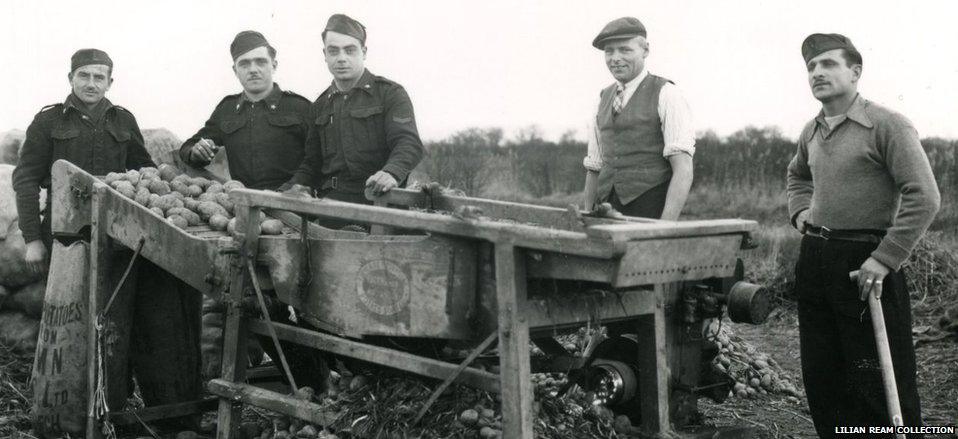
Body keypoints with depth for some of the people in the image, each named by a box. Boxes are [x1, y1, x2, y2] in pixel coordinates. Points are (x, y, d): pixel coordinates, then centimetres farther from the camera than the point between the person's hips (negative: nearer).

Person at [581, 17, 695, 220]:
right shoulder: (603, 100, 15)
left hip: (651, 213, -5)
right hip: (608, 216, 5)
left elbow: (683, 169, -12)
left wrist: (666, 228, -21)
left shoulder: (666, 95, -3)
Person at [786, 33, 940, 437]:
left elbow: (924, 198, -17)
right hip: (814, 261, 7)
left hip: (865, 261, -7)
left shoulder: (887, 125, -10)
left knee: (879, 385, -3)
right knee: (820, 377, 14)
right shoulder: (811, 132, 13)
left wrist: (885, 259, -20)